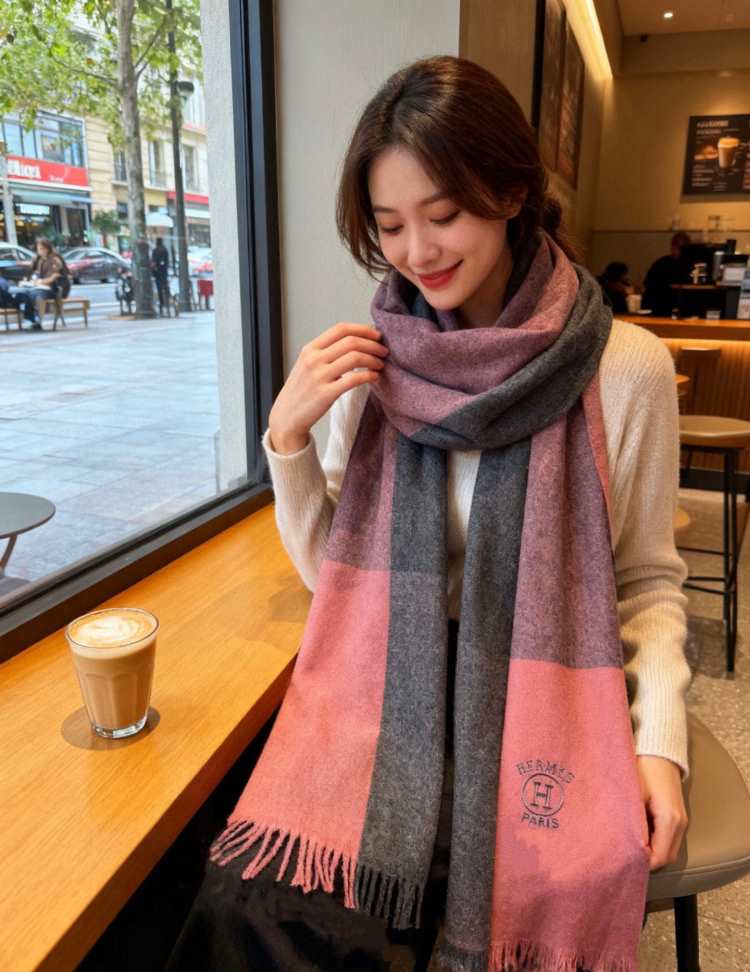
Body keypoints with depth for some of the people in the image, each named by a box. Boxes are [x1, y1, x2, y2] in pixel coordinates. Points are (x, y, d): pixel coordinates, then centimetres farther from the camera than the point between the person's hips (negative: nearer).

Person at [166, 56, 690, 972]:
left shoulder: (626, 366, -7)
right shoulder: (371, 361, 1)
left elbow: (650, 579, 3)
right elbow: (328, 570, 5)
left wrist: (659, 739, -10)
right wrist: (288, 438, -9)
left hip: (544, 707, -1)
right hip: (388, 693, 2)